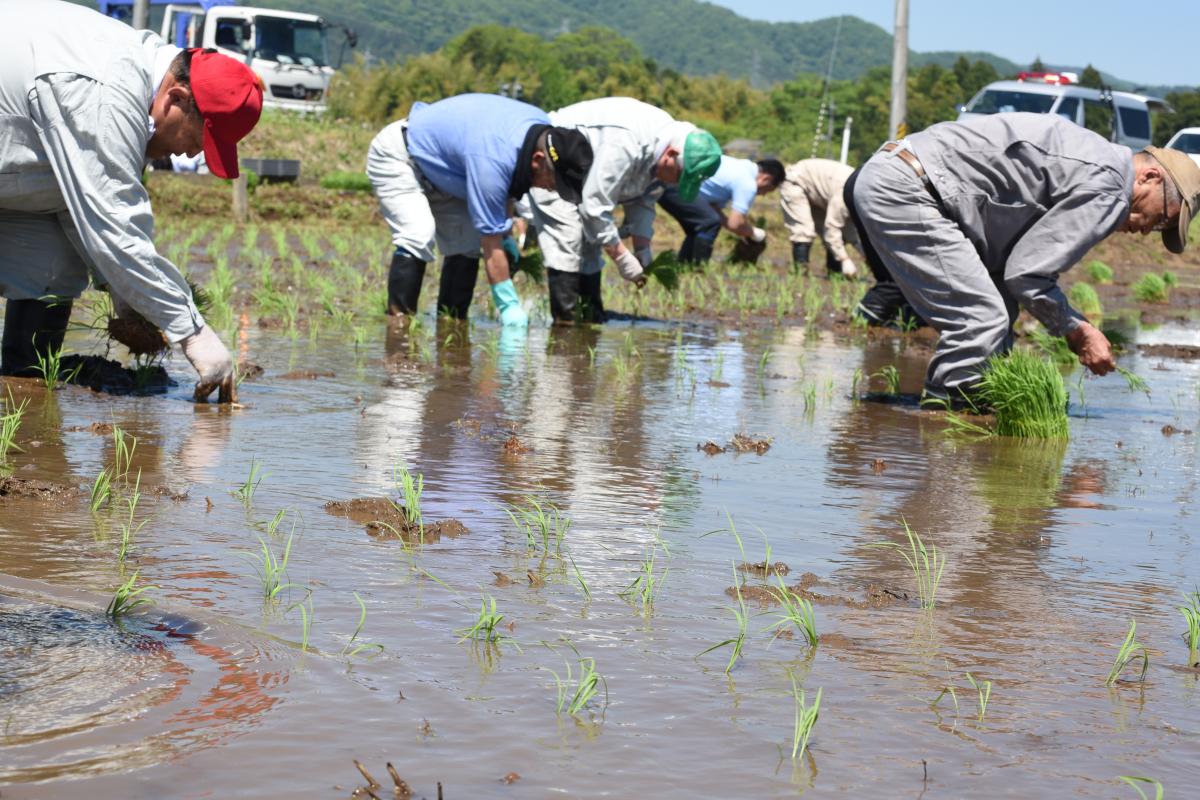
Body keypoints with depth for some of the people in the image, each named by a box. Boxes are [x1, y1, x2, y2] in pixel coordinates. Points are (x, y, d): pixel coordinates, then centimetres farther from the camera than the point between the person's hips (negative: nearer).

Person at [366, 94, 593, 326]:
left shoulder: (545, 129, -15)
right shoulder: (491, 162, -39)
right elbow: (491, 243, -32)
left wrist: (505, 233, 6)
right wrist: (509, 305, -27)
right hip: (396, 157, -9)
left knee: (466, 243, 0)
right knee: (419, 236, -28)